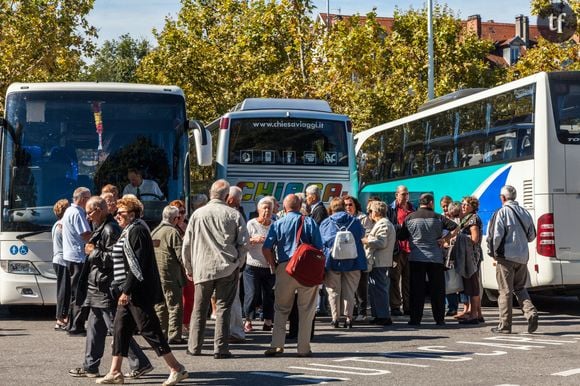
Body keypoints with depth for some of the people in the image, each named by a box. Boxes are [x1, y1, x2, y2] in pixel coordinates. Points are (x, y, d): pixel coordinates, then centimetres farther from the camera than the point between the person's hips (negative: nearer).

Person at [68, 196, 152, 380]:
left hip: (106, 290, -11)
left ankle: (140, 363, -5)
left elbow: (114, 258, -22)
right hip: (99, 289, 11)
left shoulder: (110, 230, -16)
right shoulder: (102, 228, 17)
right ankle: (90, 366, 20)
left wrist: (94, 251, -15)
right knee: (95, 328, 14)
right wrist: (92, 247, 12)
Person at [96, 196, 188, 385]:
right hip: (129, 291, 11)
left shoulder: (136, 231, -15)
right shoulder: (129, 231, 17)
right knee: (120, 328, 9)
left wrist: (127, 290, -23)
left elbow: (136, 264, -22)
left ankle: (177, 369, -3)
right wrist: (124, 290, 21)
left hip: (138, 291, -11)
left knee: (149, 330, -8)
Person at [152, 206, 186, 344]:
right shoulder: (173, 232, -11)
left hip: (155, 274, 8)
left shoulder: (154, 232, 12)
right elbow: (180, 254, -14)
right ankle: (174, 335, -6)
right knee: (175, 306, -3)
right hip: (171, 275, -7)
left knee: (160, 306, 13)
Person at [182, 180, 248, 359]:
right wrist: (237, 263, 12)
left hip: (203, 268, 1)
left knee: (199, 309, 10)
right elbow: (243, 242, 0)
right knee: (223, 308, 1)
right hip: (228, 269, -1)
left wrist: (189, 268, 15)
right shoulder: (234, 215, -1)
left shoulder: (198, 214, 2)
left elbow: (187, 244, 5)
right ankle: (221, 348, -2)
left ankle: (194, 347, 13)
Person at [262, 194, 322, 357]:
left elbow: (266, 249, -5)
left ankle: (277, 345, 3)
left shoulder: (278, 224, 3)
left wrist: (274, 265, 8)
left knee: (281, 309, 12)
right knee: (306, 309, 6)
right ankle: (304, 348, 6)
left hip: (284, 268, 1)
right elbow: (319, 248, -2)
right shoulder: (309, 222, 1)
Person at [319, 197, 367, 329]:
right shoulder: (354, 221, 2)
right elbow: (362, 235, 17)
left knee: (334, 291, 9)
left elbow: (321, 242, 5)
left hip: (332, 261, -1)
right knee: (349, 291, 7)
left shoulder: (325, 223, -1)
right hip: (352, 262, 1)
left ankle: (335, 318, 6)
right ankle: (348, 318, 4)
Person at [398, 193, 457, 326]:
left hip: (416, 258, 0)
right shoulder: (438, 217, 1)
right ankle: (439, 319, 7)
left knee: (417, 290, 2)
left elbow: (401, 237, 7)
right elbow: (455, 227, -6)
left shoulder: (410, 218, 2)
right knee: (437, 290, 6)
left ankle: (415, 319, -1)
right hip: (436, 258, 0)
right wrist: (445, 239, -1)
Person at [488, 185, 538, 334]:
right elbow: (532, 236, 15)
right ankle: (531, 312, -5)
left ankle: (505, 325, 2)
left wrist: (494, 252, -2)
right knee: (519, 288, 17)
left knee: (505, 291, 0)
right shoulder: (525, 213, 10)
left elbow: (497, 235, -15)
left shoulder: (502, 212, -9)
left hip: (506, 256, -5)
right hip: (523, 256, 5)